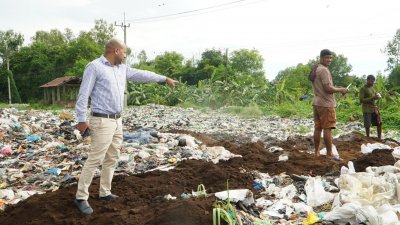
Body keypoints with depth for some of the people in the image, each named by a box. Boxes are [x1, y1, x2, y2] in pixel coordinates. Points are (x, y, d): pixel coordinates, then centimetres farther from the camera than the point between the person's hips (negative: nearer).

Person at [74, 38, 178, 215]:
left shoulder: (122, 68, 13)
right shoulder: (94, 67, -10)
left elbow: (141, 74, 22)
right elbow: (84, 94, -12)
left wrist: (164, 78, 26)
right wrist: (81, 119, -15)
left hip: (117, 121, 8)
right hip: (102, 121, -8)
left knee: (112, 159, 13)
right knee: (95, 159, -8)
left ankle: (105, 192, 24)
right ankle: (81, 197, 2)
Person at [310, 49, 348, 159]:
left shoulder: (315, 69, 14)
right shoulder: (324, 70, -15)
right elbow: (328, 88, -21)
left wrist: (337, 88, 13)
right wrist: (341, 90, -7)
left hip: (316, 103, 9)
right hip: (326, 104, -9)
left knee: (317, 128, 11)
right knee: (327, 129, -4)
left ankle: (317, 151, 17)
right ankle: (329, 153, 0)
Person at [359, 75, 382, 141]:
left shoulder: (373, 87, 12)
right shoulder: (363, 89, -8)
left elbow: (377, 95, 19)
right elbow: (361, 100, -14)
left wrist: (378, 96, -6)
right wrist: (372, 98, -22)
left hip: (375, 108, 6)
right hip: (367, 110, -6)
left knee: (379, 123, 3)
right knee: (367, 125, 0)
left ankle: (379, 137, 13)